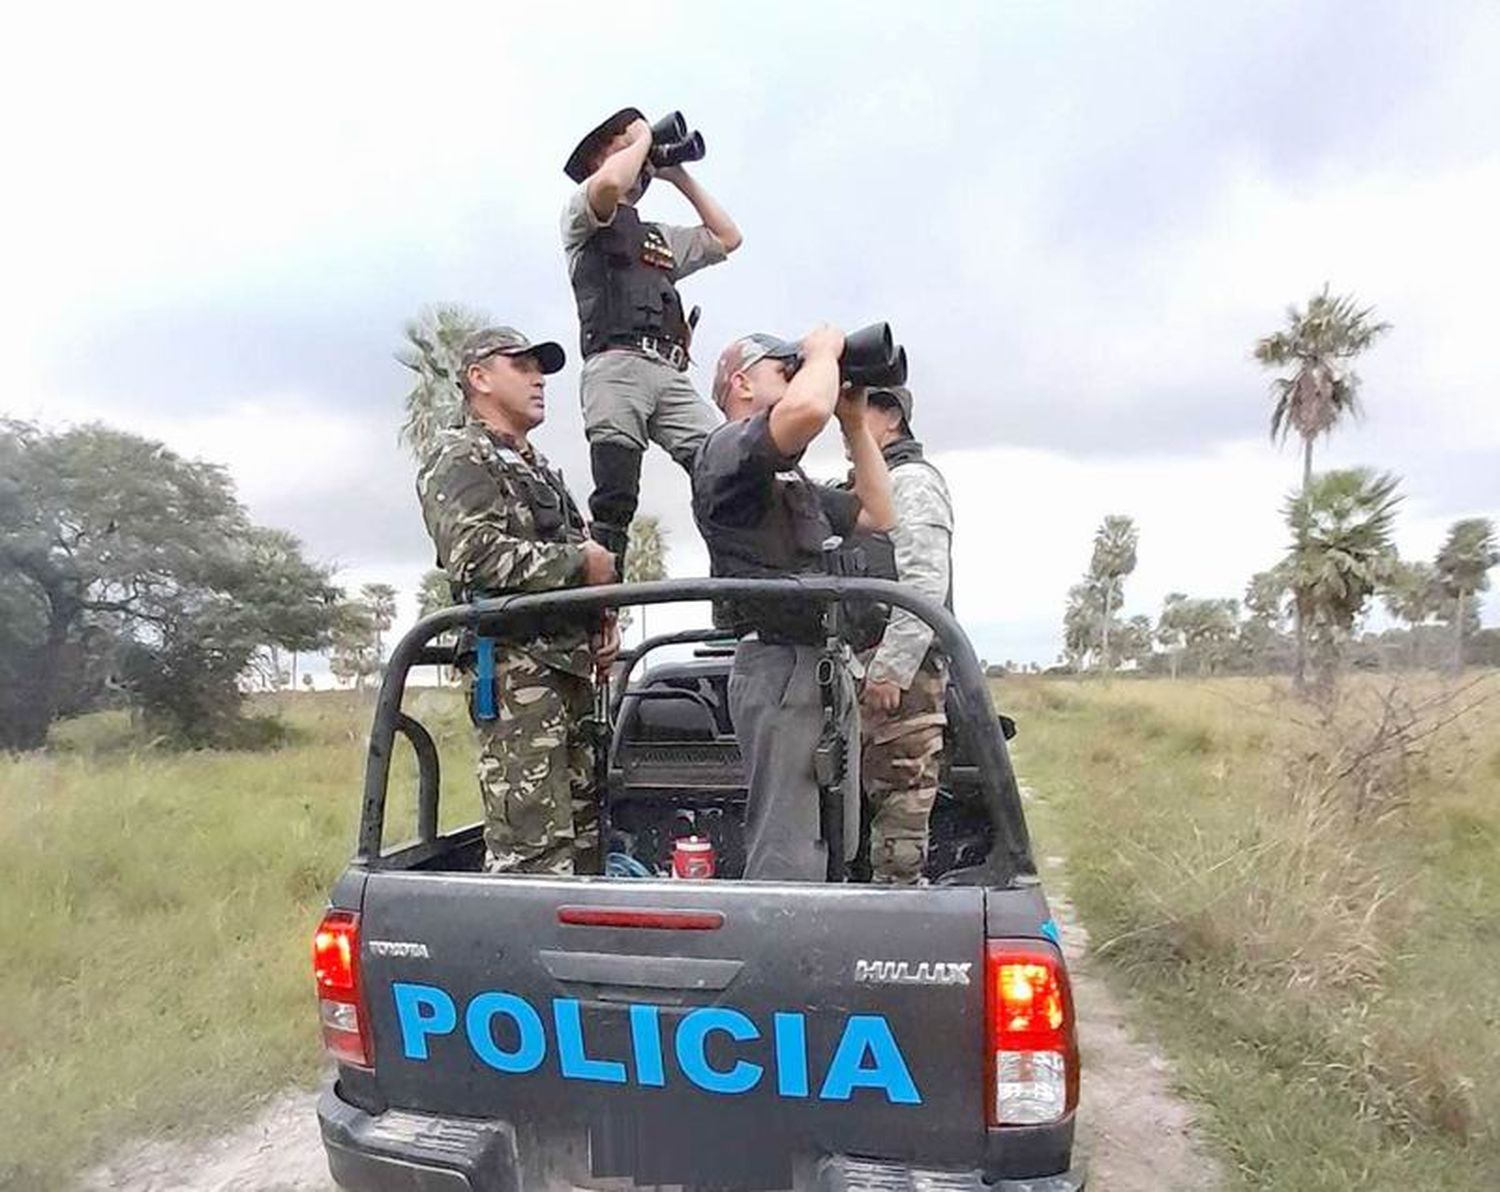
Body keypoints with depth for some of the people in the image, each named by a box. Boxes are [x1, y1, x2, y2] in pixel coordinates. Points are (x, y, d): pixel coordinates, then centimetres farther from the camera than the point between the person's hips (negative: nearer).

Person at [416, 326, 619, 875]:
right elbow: (477, 556, -19)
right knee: (533, 850, -12)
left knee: (581, 836, 11)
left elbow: (581, 562, 32)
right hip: (516, 669, -9)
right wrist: (577, 561, -10)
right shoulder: (459, 458, -1)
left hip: (570, 668, 9)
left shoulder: (538, 468, 27)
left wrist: (602, 616, 13)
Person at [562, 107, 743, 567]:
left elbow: (727, 238, 34)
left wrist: (679, 176, 36)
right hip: (618, 364, -5)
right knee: (614, 503, -17)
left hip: (671, 372, 5)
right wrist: (642, 138, 14)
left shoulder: (659, 236, 38)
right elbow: (611, 183, -6)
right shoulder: (582, 212, 18)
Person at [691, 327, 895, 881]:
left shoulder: (792, 480, 27)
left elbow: (877, 515, 29)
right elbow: (807, 409, -25)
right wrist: (824, 349, -4)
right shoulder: (726, 449, -4)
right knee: (789, 861, -11)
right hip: (781, 666, -10)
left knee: (834, 851, 13)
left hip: (830, 671, 10)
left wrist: (854, 423, 24)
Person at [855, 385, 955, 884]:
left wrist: (890, 668, -21)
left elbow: (925, 585, -17)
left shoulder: (912, 479, -4)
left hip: (902, 677, -10)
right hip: (869, 669, 10)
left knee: (899, 810, -8)